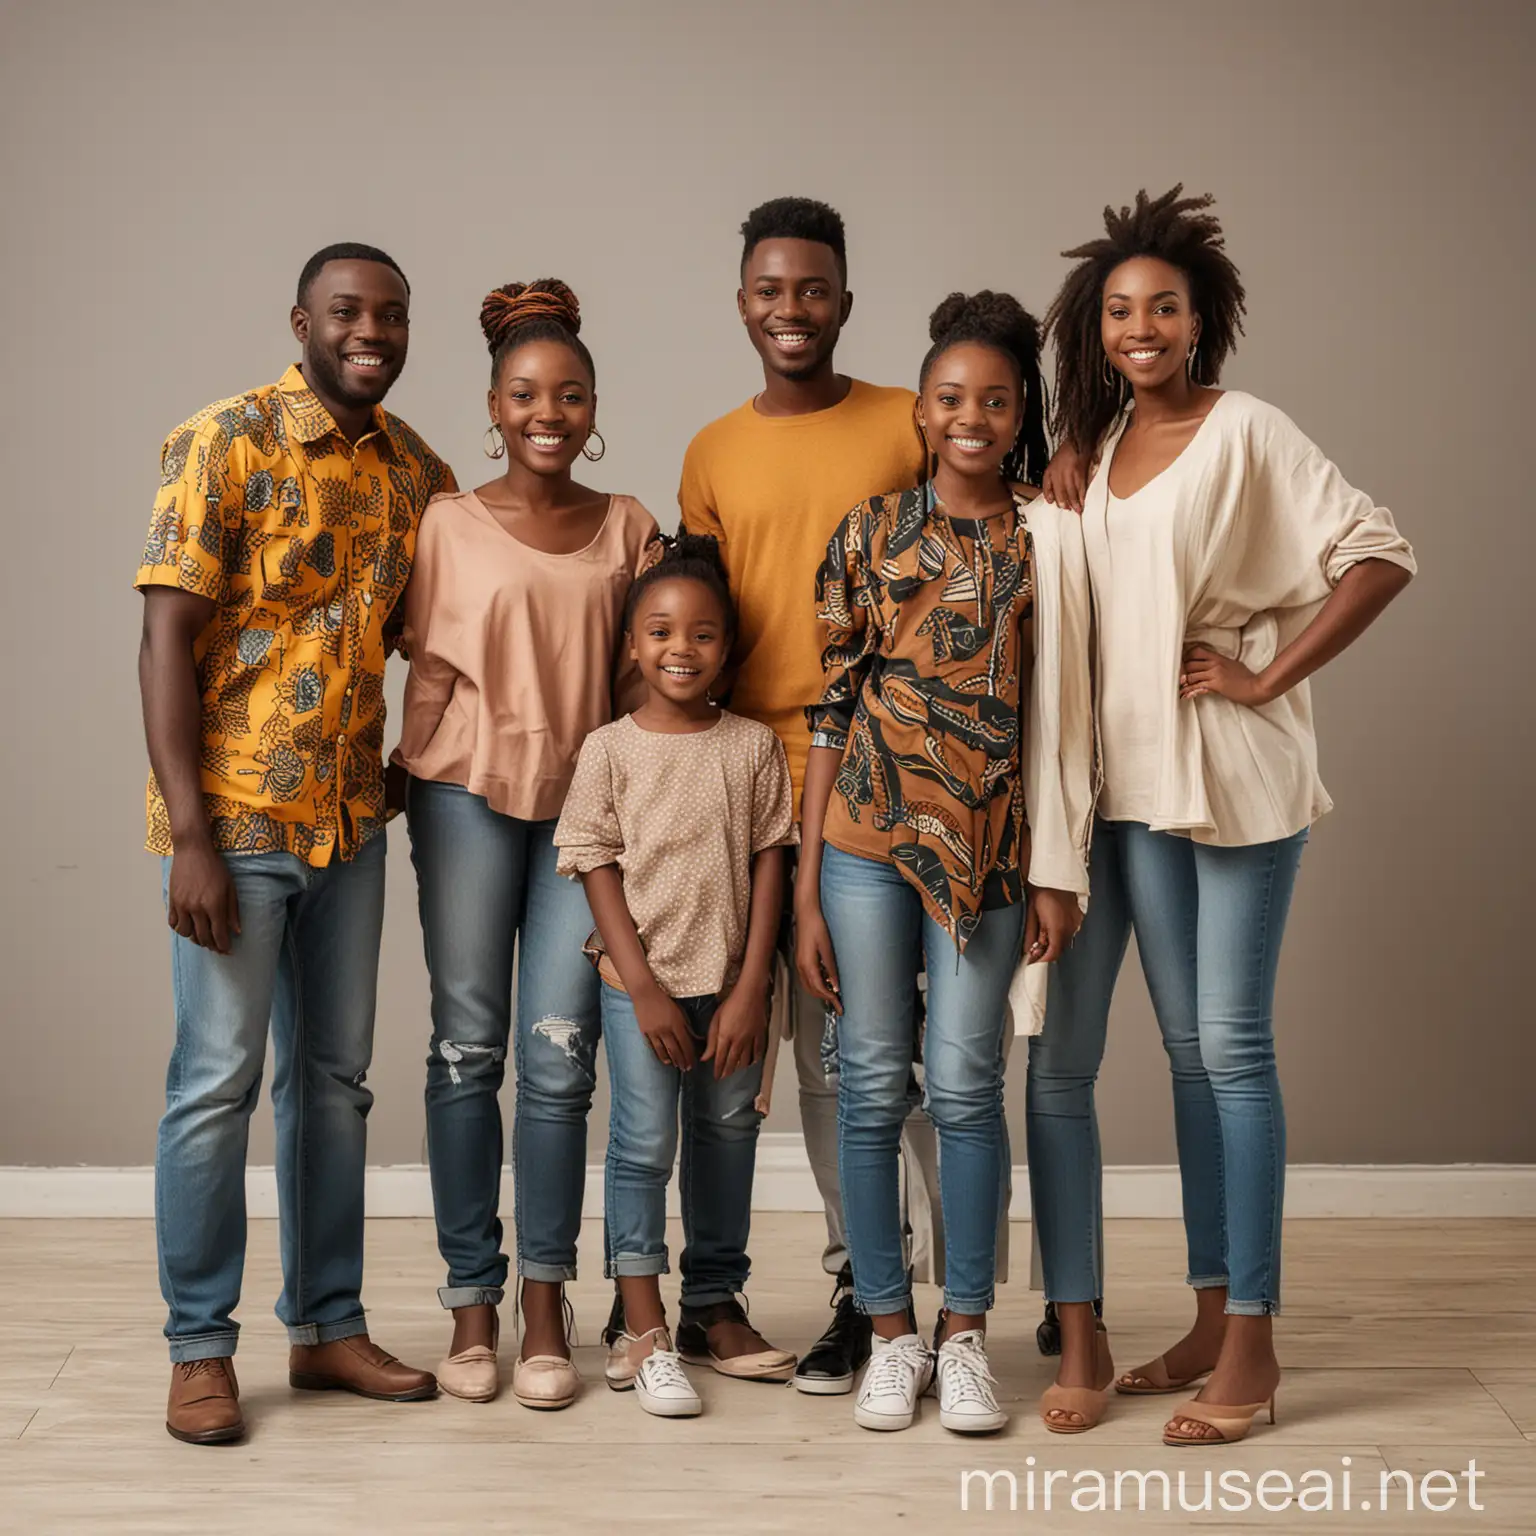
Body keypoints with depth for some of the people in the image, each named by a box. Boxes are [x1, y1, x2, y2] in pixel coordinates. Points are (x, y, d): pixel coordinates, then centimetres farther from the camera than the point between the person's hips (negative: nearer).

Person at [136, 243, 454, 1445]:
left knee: (335, 1076, 12)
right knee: (217, 1081, -1)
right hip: (236, 817, -6)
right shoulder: (224, 444, -9)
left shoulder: (415, 471, 8)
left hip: (352, 821, 6)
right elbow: (167, 639, -13)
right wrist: (189, 836, -18)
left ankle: (328, 1325, 24)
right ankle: (200, 1349, 11)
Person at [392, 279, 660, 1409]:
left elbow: (635, 679, 10)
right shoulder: (451, 524, 4)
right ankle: (472, 1305, 12)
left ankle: (546, 1308, 8)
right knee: (468, 1046, 3)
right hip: (469, 795, -1)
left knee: (560, 1055, -3)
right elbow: (431, 673, 4)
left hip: (584, 798, 1)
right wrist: (405, 778, -3)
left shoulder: (627, 528, 9)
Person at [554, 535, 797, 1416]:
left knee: (729, 1139, 12)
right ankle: (644, 1335, 3)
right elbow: (598, 868, -3)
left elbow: (770, 863, 0)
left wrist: (751, 989, -5)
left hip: (732, 986, 2)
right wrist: (644, 988, -10)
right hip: (641, 983, -2)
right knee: (644, 1144, -4)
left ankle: (715, 1309, 28)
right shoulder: (611, 749, -2)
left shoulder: (754, 747, 1)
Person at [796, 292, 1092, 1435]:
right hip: (867, 834, 1)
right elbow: (829, 709, 4)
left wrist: (1060, 870, -2)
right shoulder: (870, 535, 5)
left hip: (992, 842, -1)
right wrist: (807, 889, 0)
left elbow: (1072, 717, 4)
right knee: (873, 1085, 3)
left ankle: (965, 1336, 15)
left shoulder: (1050, 539, 5)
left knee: (964, 1085, 0)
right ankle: (892, 1331, 17)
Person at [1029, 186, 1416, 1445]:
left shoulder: (1245, 433, -5)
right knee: (1192, 1047, 10)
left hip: (1230, 775, -6)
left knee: (1228, 1044, -3)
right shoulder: (1097, 447, 14)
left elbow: (1378, 555, -12)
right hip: (1125, 778, 6)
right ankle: (1212, 1320, 19)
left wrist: (1268, 677, -13)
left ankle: (1250, 1340, 5)